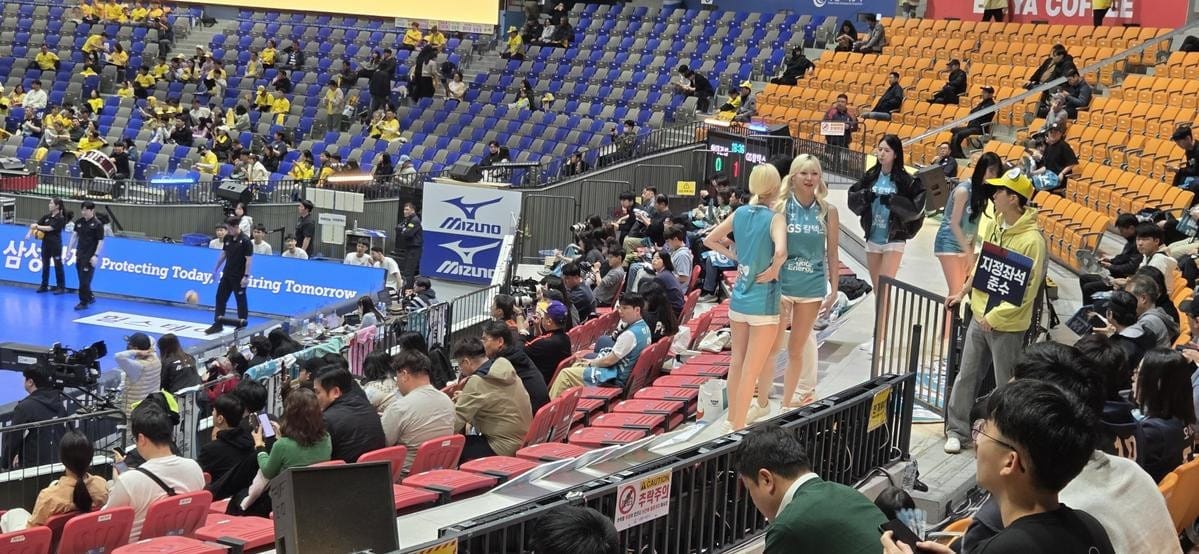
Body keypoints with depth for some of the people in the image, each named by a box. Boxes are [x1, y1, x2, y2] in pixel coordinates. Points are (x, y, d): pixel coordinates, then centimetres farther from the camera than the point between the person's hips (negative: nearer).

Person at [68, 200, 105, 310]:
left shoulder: (97, 224, -11)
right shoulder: (79, 222, 6)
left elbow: (101, 241, -11)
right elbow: (75, 235, 15)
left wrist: (96, 255, -16)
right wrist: (70, 249, 9)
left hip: (90, 256, -6)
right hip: (79, 254, 6)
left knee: (85, 280, -7)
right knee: (82, 279, 12)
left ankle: (84, 302, 1)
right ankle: (90, 297, 30)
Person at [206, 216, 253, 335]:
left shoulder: (245, 241, -17)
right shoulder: (227, 239, 4)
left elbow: (249, 260, -17)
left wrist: (246, 276, -20)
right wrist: (216, 269, 18)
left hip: (239, 277, -7)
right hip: (227, 275, 7)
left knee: (241, 300, 3)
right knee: (220, 298, 9)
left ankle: (242, 326, 12)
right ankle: (218, 324, 16)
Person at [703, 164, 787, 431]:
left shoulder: (740, 213, 3)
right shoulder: (775, 218, -15)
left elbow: (709, 240, 12)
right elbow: (780, 251, -33)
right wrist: (774, 269, -15)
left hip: (738, 298, 6)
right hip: (763, 302, -6)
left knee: (737, 361, 18)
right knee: (751, 370, 1)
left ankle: (733, 419, 31)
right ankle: (738, 429, 4)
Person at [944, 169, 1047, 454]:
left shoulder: (1032, 240, -21)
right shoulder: (991, 222, 2)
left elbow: (1028, 290, -20)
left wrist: (995, 317, -19)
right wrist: (963, 293, 15)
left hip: (1007, 325, -7)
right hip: (980, 315, 7)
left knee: (1007, 386, 6)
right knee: (967, 376, 14)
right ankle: (957, 430, 25)